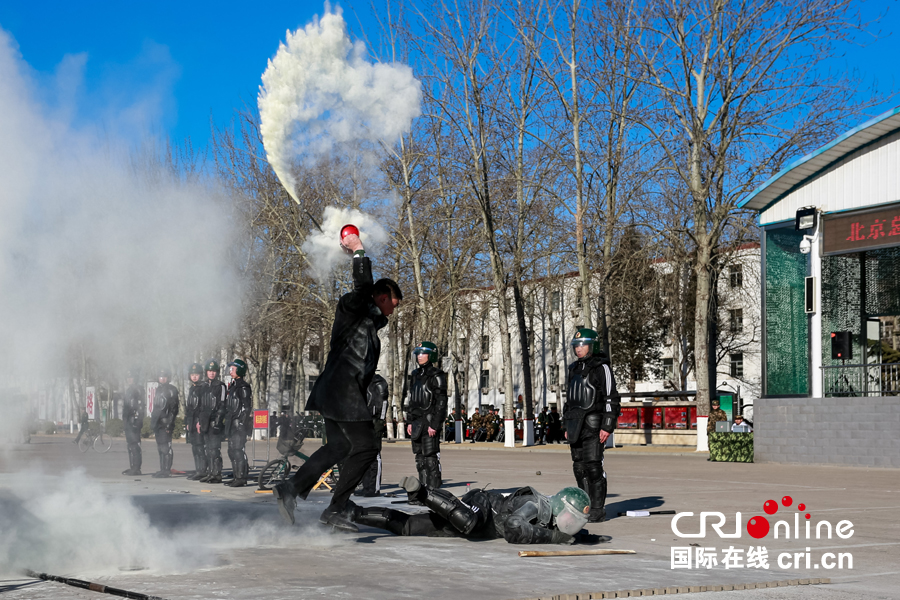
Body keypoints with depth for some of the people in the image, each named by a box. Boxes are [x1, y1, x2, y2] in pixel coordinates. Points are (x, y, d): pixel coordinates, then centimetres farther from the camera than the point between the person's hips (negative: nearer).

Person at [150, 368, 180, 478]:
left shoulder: (171, 390, -7)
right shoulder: (158, 389, 19)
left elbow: (174, 408, -12)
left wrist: (169, 423, -18)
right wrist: (153, 422, 21)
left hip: (166, 423, -9)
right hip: (158, 423, 9)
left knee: (166, 447, -11)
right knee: (160, 447, 11)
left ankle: (167, 470, -10)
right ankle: (162, 469, 15)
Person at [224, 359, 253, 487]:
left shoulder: (243, 387, -11)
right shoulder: (232, 385, 18)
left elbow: (246, 407, -16)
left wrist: (242, 423, -20)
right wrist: (227, 421, 20)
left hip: (240, 424, -10)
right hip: (232, 424, 10)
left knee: (238, 450, -11)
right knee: (232, 451, 12)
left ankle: (241, 478, -9)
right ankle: (236, 476, 19)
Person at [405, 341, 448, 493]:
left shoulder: (436, 376, -7)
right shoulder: (416, 375, 17)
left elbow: (441, 402, -11)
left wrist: (434, 424, -17)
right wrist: (409, 422, 14)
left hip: (430, 421, -8)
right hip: (417, 422, 8)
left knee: (431, 457, -9)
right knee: (420, 457, 9)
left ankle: (433, 490, -7)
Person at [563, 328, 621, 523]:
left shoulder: (601, 368, -6)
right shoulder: (575, 369, 17)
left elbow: (611, 399, -10)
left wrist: (607, 427, -17)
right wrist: (568, 426, 20)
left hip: (593, 424, -8)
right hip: (576, 424, 8)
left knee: (593, 466, -11)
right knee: (579, 467, 7)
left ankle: (598, 510, -7)